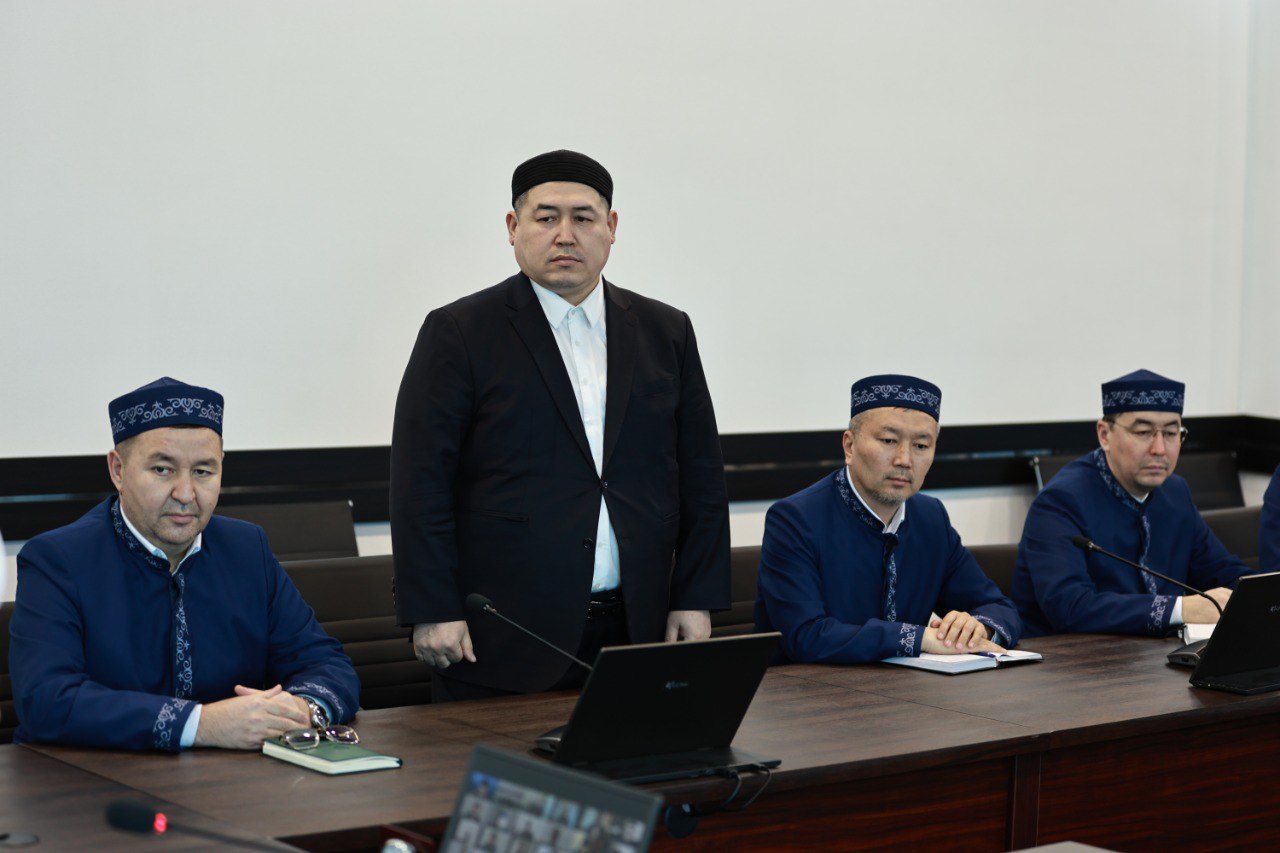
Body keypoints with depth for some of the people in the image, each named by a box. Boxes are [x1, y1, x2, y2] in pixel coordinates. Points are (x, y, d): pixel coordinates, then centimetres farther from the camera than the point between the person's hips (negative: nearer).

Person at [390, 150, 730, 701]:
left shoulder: (665, 333, 12)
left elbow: (701, 478, 13)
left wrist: (696, 600, 6)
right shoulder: (458, 333, 0)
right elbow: (420, 483, -4)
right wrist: (432, 611, -11)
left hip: (635, 635, 3)